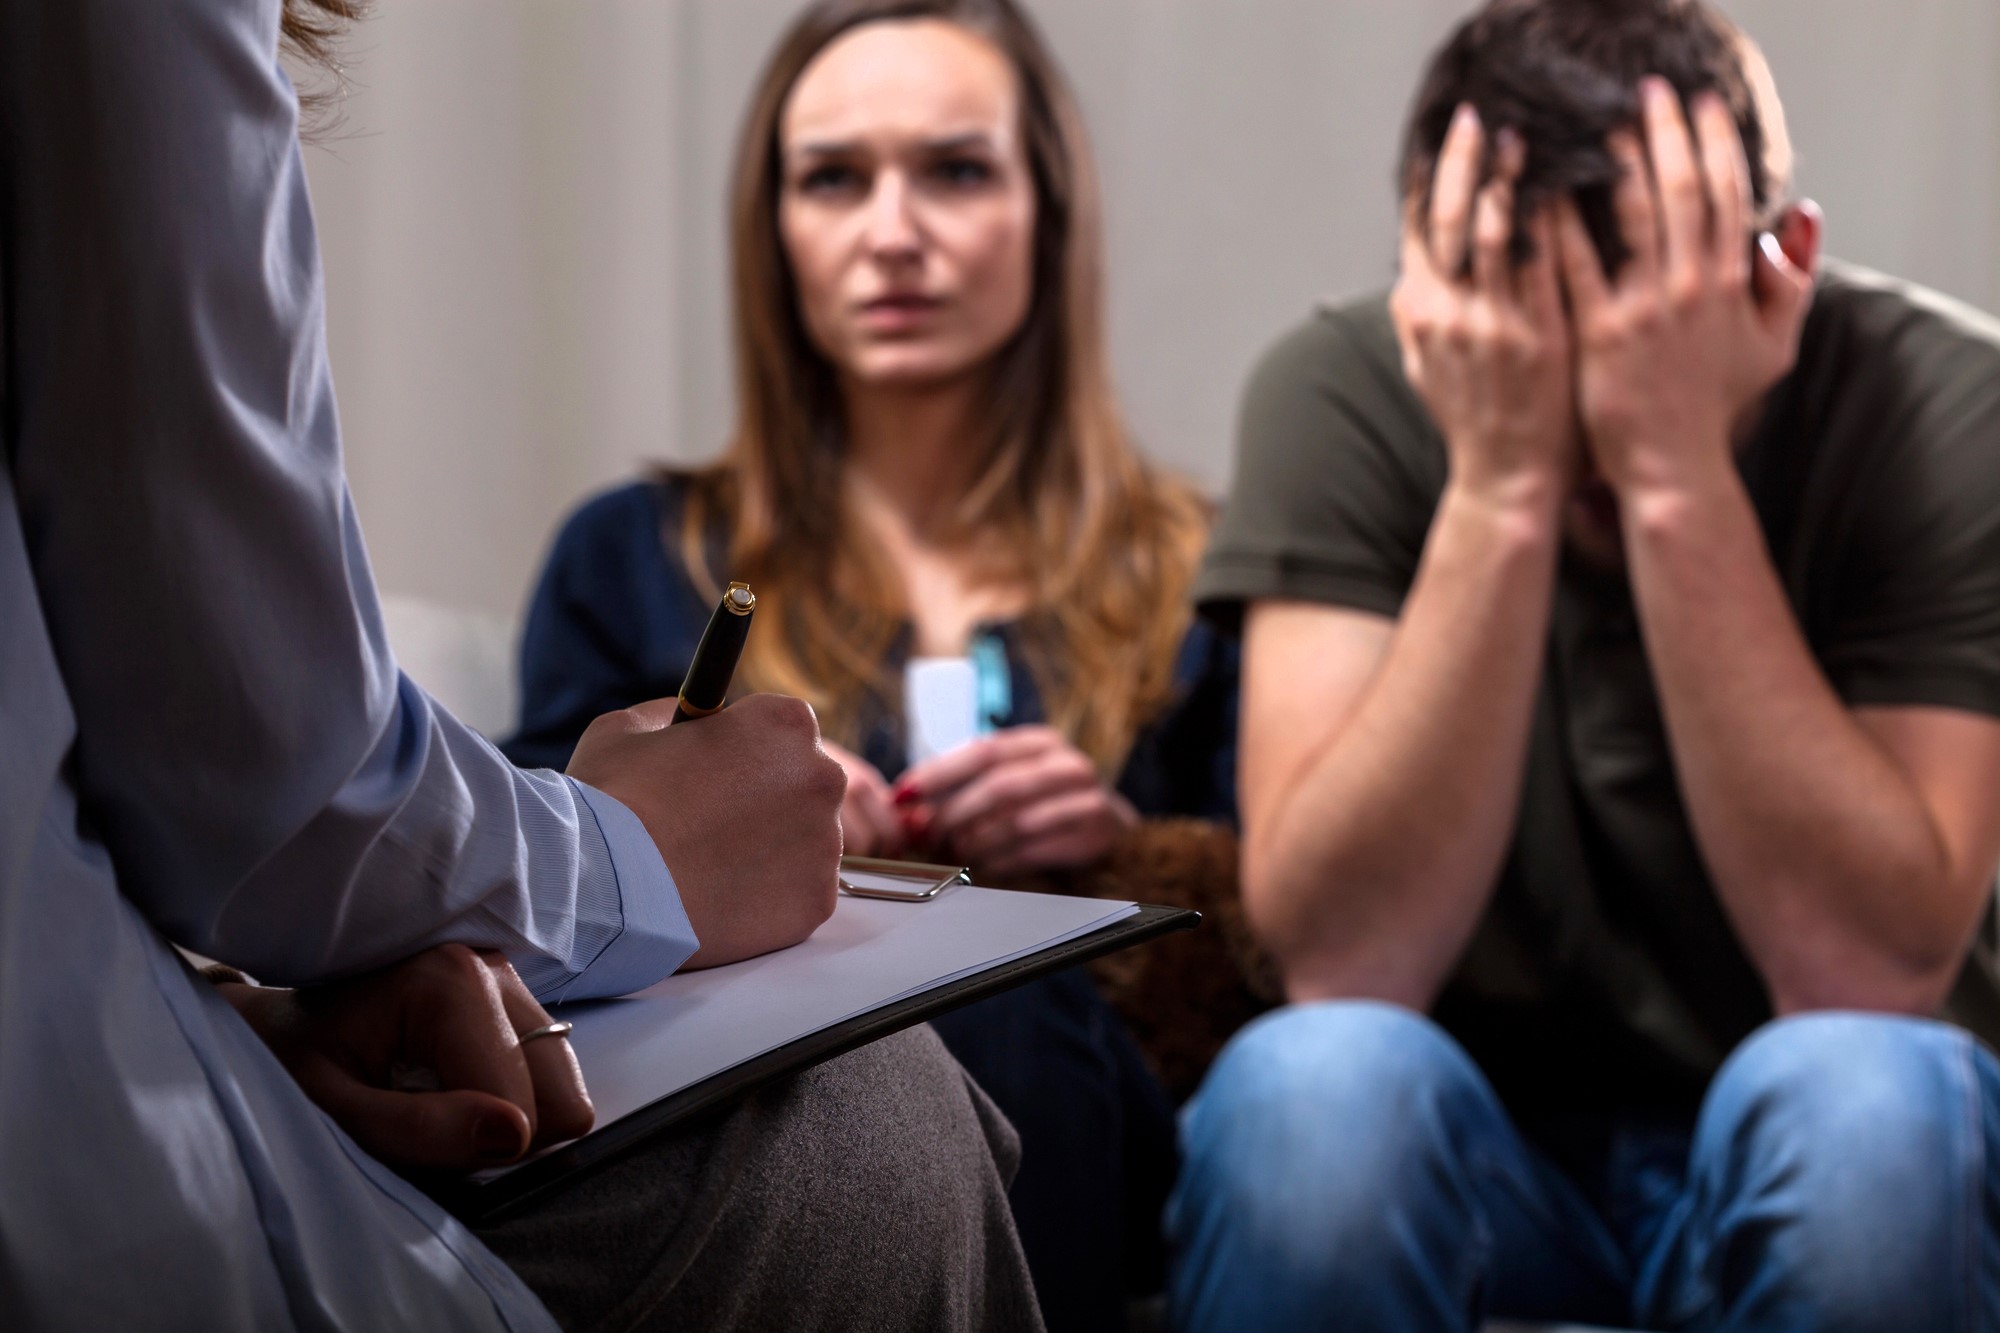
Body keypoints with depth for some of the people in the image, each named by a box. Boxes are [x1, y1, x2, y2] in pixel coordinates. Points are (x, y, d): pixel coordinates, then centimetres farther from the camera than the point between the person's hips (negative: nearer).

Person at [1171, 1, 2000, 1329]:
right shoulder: (1345, 394, -11)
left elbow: (1872, 978, -23)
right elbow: (1341, 966, -20)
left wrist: (1680, 477, -29)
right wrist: (1500, 485, -28)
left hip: (1804, 1162, 0)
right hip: (1476, 1148, 0)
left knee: (1855, 1097, -33)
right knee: (1311, 1088, -32)